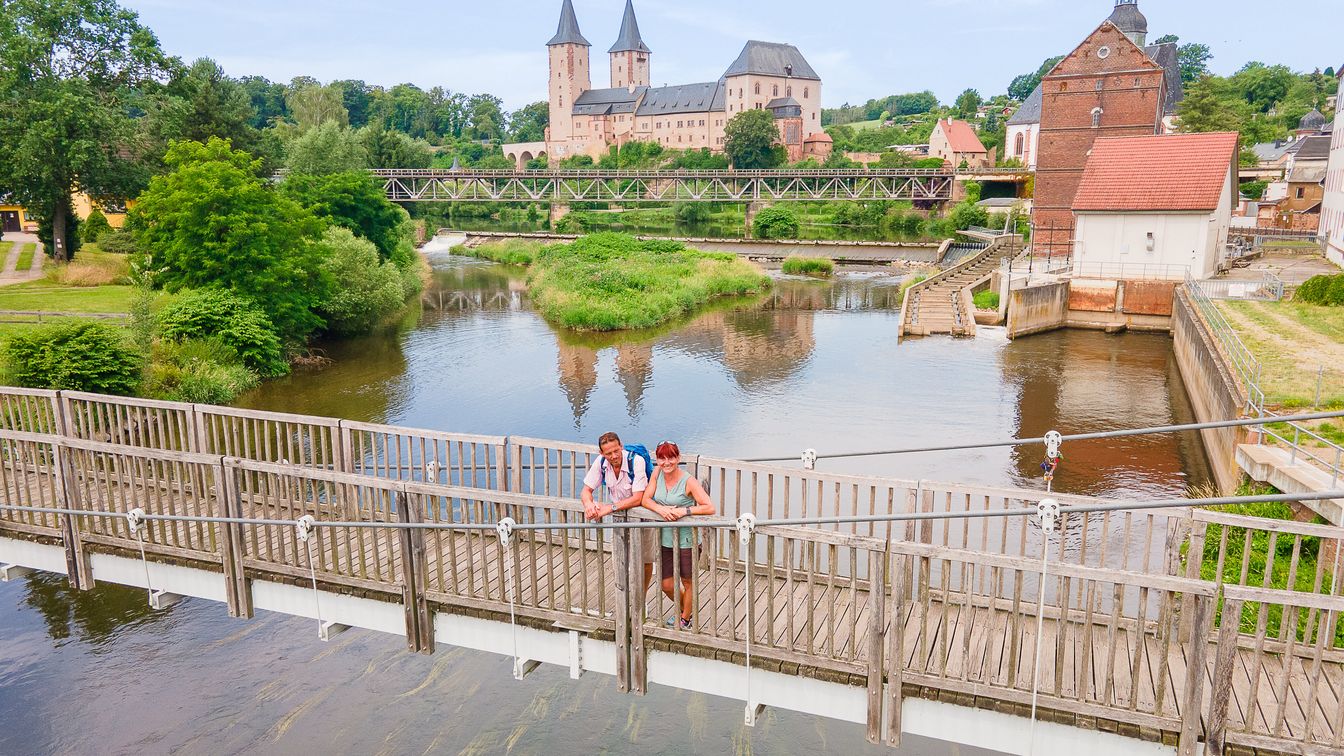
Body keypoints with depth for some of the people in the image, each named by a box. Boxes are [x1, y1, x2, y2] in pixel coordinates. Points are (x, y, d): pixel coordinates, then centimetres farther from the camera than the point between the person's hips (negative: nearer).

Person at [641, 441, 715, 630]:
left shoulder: (689, 482, -18)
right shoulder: (657, 473, -2)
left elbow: (710, 508, -22)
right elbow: (645, 499, -2)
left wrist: (684, 511, -29)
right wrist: (661, 509, -20)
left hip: (686, 540, -5)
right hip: (665, 539, 5)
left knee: (688, 582, 13)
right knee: (666, 584, 15)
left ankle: (686, 619, 35)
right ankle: (683, 609, 44)